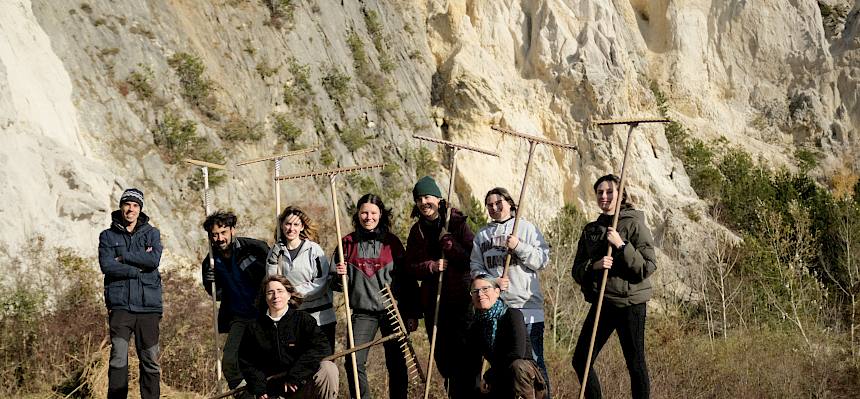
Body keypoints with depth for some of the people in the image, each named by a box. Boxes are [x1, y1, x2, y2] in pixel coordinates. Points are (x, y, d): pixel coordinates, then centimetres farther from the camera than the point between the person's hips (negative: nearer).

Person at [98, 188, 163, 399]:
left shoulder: (152, 233, 12)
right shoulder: (108, 236, 10)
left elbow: (154, 260, -7)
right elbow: (107, 266, -6)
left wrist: (123, 257, -6)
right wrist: (138, 268, -8)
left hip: (148, 304, 1)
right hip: (120, 304, -1)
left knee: (150, 361, 2)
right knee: (118, 359, -11)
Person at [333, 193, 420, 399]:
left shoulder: (392, 242, 3)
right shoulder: (348, 243, 5)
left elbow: (407, 279, 5)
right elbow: (338, 285, 11)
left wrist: (413, 314, 1)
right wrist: (340, 275, -13)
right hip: (362, 312, 1)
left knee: (396, 364, 3)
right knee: (354, 363, -9)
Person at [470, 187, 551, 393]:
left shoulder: (526, 228, 3)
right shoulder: (482, 235, 13)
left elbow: (542, 260, -3)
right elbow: (476, 267, 8)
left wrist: (519, 246, -15)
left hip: (527, 305, -4)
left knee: (533, 359, -6)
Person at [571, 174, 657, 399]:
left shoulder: (634, 225, -4)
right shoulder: (590, 230, 13)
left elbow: (648, 266, -11)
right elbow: (577, 270, 10)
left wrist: (621, 245, -19)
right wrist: (594, 265, -11)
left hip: (629, 303, -6)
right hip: (601, 302, 6)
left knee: (635, 364, -1)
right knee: (580, 361, 3)